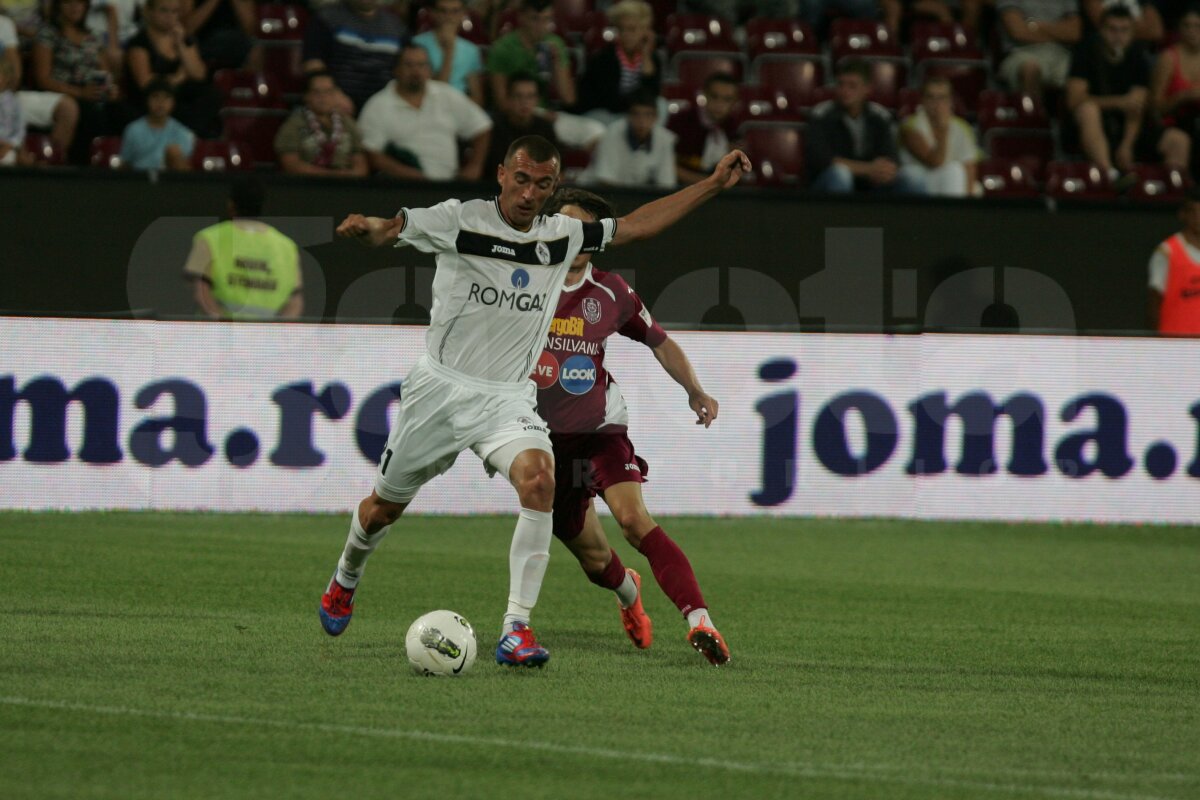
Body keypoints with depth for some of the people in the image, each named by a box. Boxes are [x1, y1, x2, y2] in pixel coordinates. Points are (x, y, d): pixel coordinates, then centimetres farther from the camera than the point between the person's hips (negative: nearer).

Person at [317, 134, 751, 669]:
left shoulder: (562, 236, 5)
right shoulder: (460, 220, -8)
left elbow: (636, 225, 14)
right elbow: (390, 229, -12)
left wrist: (714, 184, 11)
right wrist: (365, 227, -37)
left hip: (508, 399, 2)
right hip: (441, 386, -2)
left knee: (539, 480, -28)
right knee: (385, 506, 12)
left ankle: (516, 631, -28)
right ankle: (345, 581, 48)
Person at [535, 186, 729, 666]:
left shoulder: (609, 293, -1)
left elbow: (659, 342, 13)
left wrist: (694, 390, 3)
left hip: (601, 430, -1)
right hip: (545, 436, 1)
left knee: (633, 518, -26)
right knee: (592, 557, 8)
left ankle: (700, 623, -36)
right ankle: (629, 595, 46)